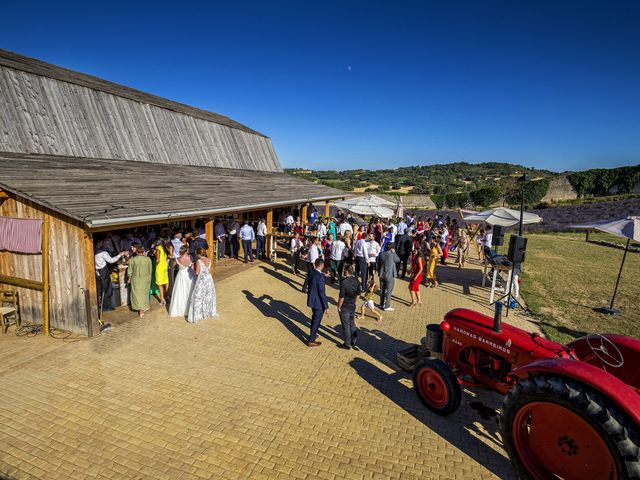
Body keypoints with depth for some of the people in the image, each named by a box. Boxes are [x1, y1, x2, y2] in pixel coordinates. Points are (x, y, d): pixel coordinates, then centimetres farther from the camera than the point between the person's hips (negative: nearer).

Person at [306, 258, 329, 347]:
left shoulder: (310, 273, -4)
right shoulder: (320, 277, -29)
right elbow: (322, 293, -24)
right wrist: (326, 307, -16)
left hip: (311, 300, 8)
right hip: (318, 303, -8)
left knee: (314, 318, 28)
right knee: (316, 321, 9)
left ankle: (313, 334, 46)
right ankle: (311, 341, 21)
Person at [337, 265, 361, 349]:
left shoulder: (344, 282, -24)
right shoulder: (356, 281, -3)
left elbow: (341, 297, -22)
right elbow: (358, 294, 7)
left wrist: (339, 307, -10)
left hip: (344, 308, -6)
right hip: (353, 306, 6)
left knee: (346, 326, 6)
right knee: (352, 324, 19)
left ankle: (347, 344, 17)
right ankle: (353, 342, 27)